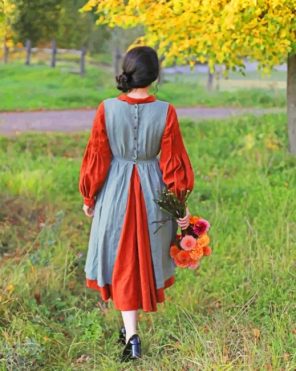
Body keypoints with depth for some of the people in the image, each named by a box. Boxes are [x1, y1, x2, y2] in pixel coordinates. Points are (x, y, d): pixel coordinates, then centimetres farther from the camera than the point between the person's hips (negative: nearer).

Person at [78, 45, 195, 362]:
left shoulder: (106, 109, -13)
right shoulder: (165, 112, -13)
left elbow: (97, 158, -6)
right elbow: (173, 161, -8)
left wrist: (89, 197, 8)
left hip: (116, 191, 0)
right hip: (153, 190, 1)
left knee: (122, 261, 11)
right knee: (147, 255, 20)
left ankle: (132, 336, 4)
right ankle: (130, 326, 36)